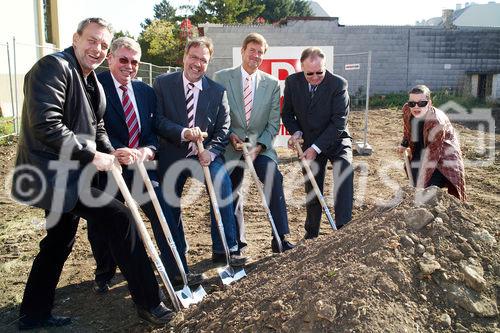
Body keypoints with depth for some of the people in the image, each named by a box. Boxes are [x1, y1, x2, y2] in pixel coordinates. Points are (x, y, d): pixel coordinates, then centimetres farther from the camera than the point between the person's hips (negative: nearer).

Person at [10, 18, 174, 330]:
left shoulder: (93, 83, 13)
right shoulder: (53, 67, -15)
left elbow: (96, 129, 17)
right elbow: (45, 125, -25)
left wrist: (111, 153, -2)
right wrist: (91, 156, -21)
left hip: (67, 174, 10)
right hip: (53, 174, -10)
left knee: (60, 241, 20)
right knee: (119, 216, -16)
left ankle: (34, 314, 37)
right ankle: (147, 302, -5)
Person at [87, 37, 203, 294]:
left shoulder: (146, 91, 9)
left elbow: (154, 129, 6)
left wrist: (147, 150, -15)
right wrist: (115, 152, -30)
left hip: (141, 164, 3)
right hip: (108, 167, -3)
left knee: (164, 214, -4)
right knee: (101, 226, 10)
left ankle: (177, 272, 10)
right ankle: (103, 275, 36)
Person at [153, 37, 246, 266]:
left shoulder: (218, 91, 2)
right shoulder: (163, 83, 0)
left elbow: (223, 128, 0)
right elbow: (157, 119, -8)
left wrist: (211, 151, -18)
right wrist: (183, 133, -25)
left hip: (205, 155, -1)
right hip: (172, 155, 1)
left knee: (222, 182, -28)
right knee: (169, 204, 8)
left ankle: (224, 249, -19)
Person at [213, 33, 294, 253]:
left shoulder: (271, 84, 4)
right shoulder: (222, 78, 0)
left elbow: (273, 123, 1)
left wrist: (259, 146, -13)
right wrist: (230, 136, -14)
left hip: (260, 146, 0)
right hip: (231, 145, 0)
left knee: (274, 178, -23)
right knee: (232, 192, 6)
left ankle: (279, 237, -15)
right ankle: (237, 240, 27)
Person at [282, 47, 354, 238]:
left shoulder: (338, 84, -17)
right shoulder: (292, 82, -8)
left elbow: (339, 123, -20)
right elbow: (287, 114, 5)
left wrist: (316, 148, -24)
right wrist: (296, 132, -15)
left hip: (336, 141, -2)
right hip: (309, 144, 3)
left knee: (344, 169, -29)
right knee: (312, 191, 9)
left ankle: (344, 227, -26)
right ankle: (311, 234, 27)